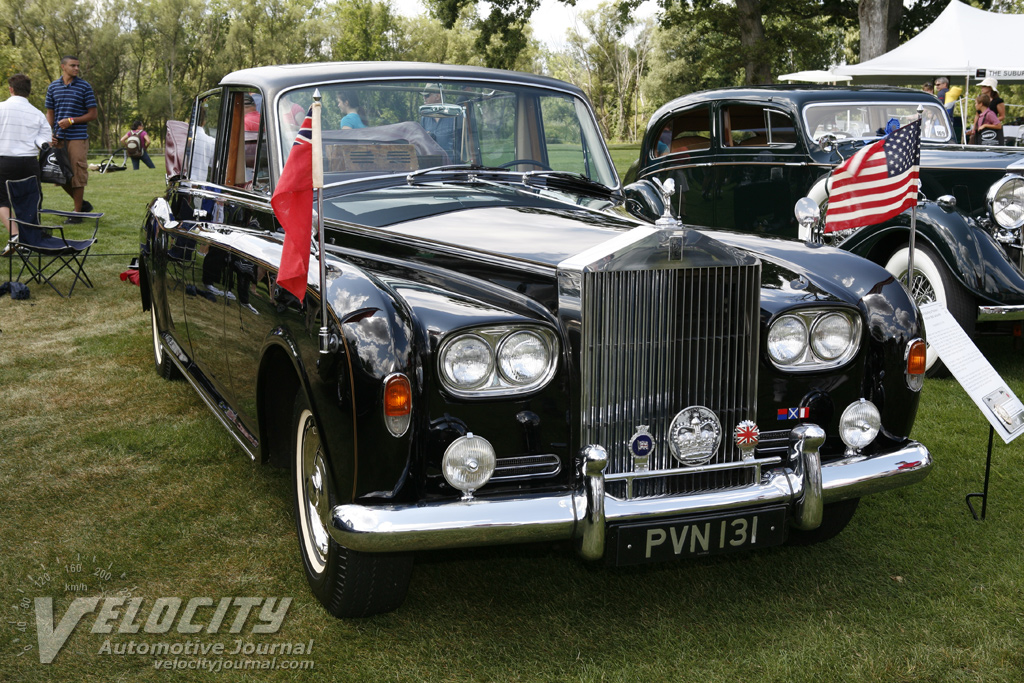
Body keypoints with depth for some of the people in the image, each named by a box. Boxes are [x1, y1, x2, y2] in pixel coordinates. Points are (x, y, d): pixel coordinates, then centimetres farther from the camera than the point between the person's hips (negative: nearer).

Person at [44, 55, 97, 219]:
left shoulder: (85, 87, 1)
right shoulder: (53, 87, 10)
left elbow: (92, 114, 0)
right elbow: (50, 113, 14)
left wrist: (71, 121, -11)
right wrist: (50, 134, 0)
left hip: (78, 137, -4)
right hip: (59, 138, 4)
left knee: (77, 175, -3)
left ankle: (77, 213, 6)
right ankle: (82, 204, 24)